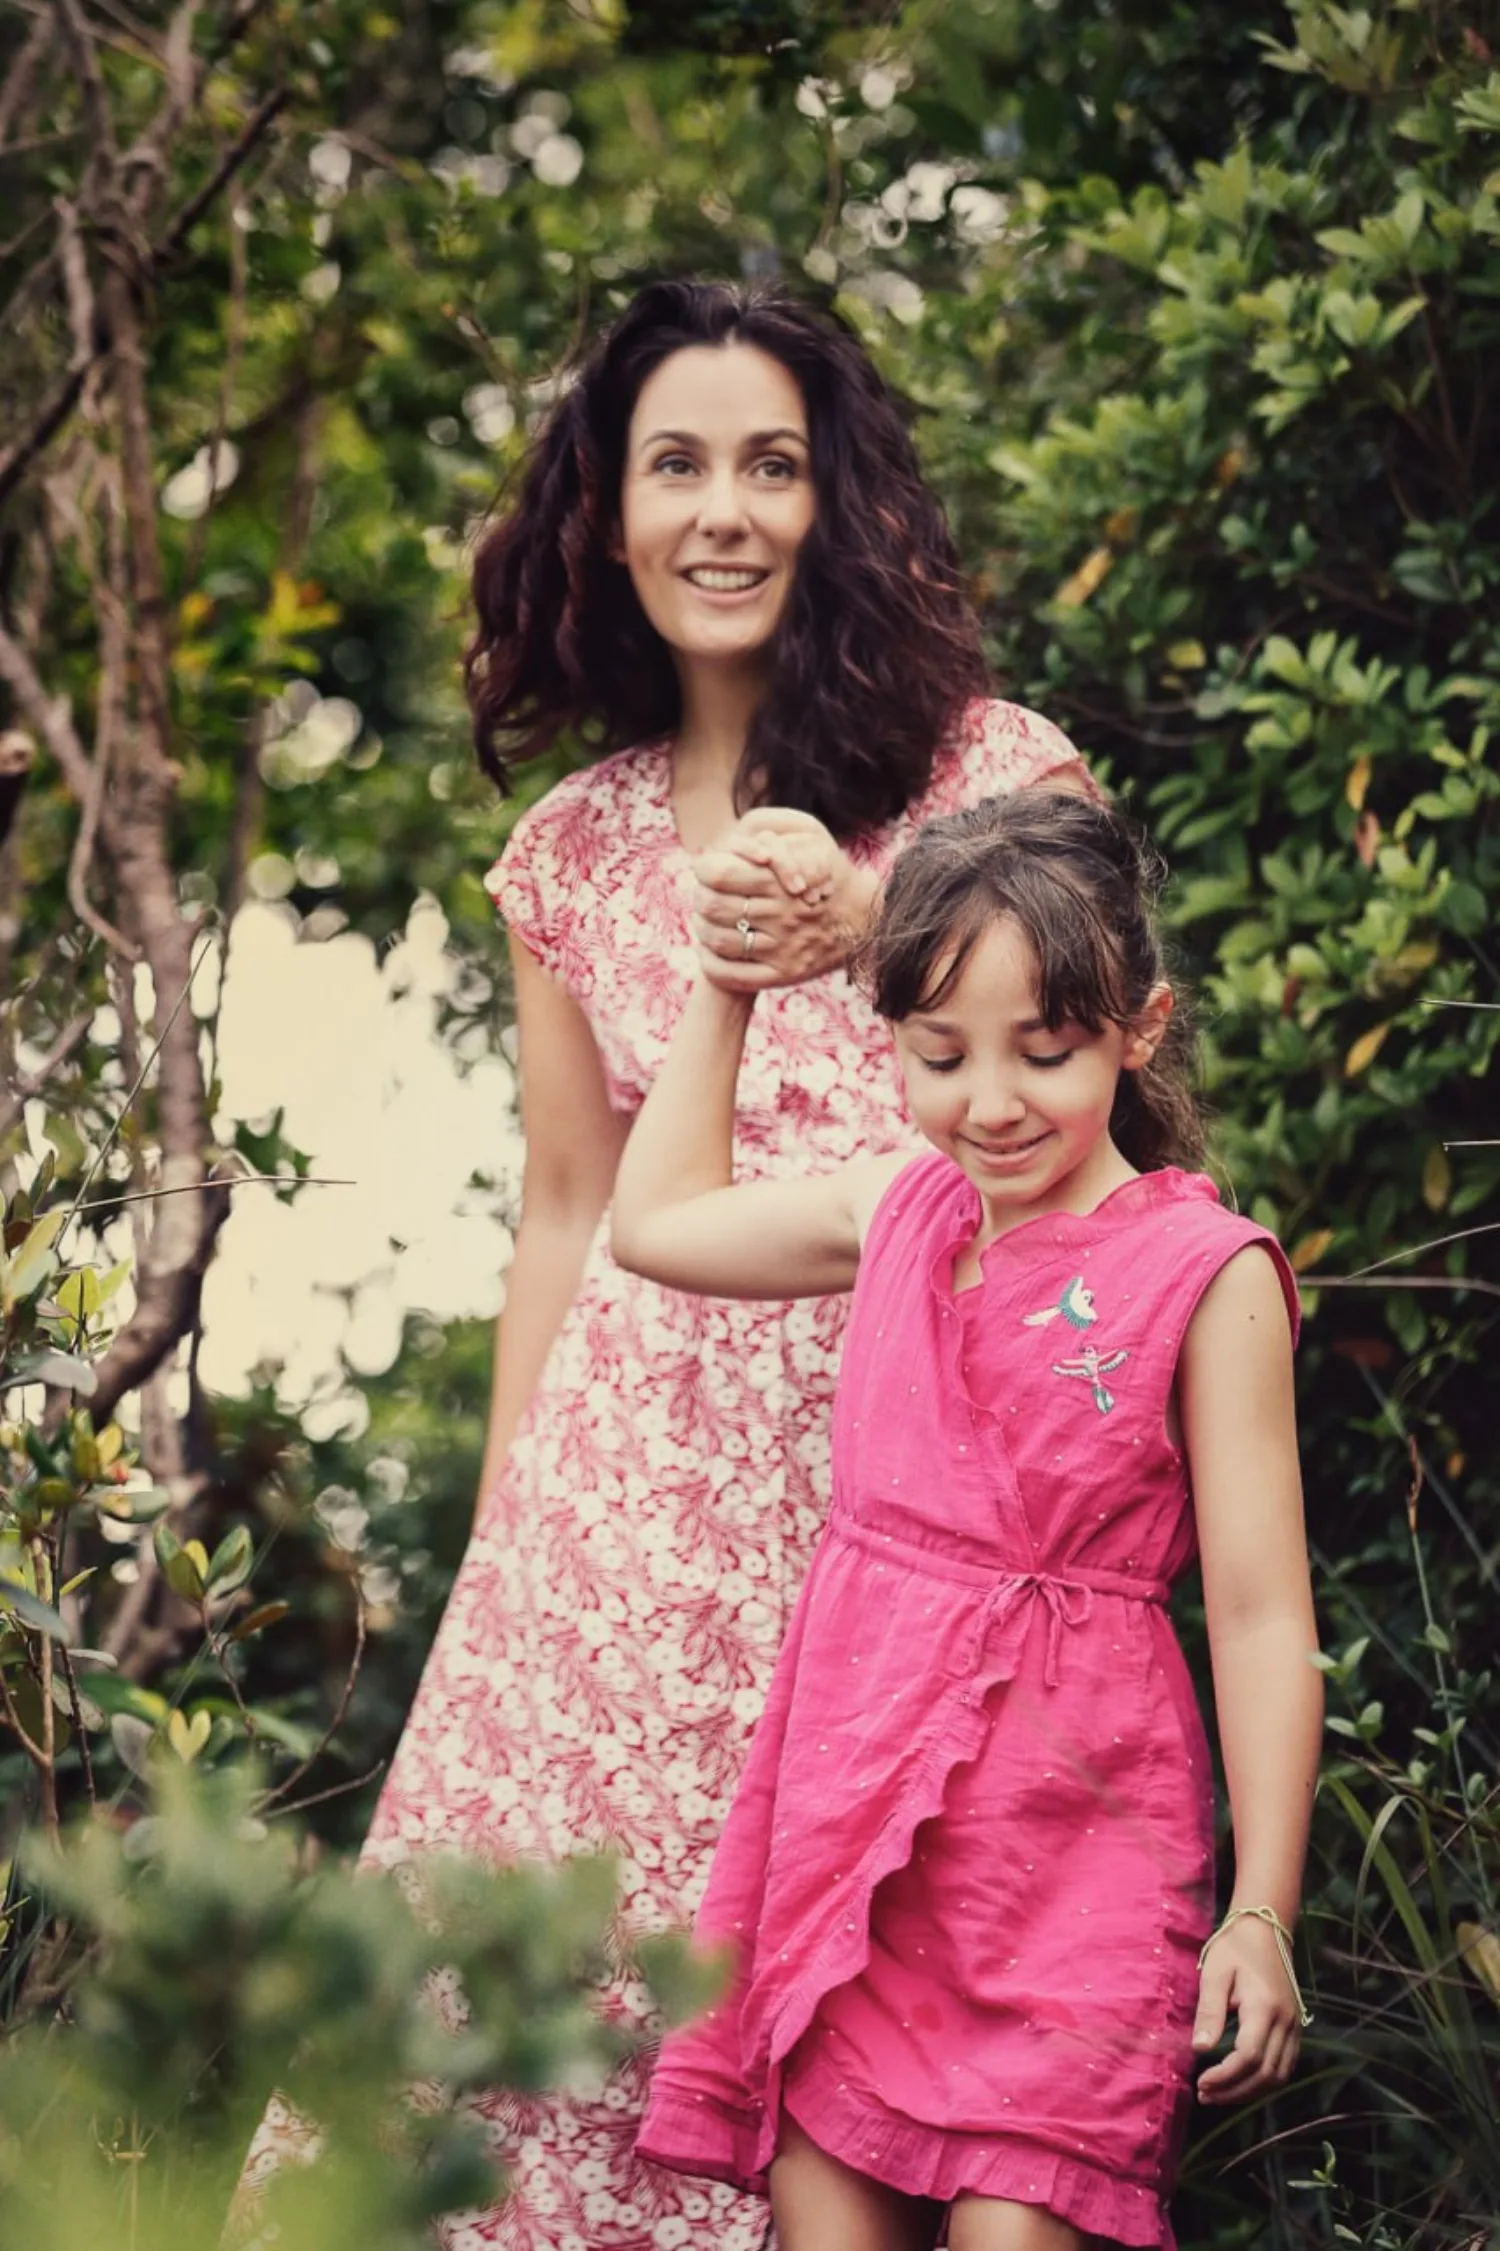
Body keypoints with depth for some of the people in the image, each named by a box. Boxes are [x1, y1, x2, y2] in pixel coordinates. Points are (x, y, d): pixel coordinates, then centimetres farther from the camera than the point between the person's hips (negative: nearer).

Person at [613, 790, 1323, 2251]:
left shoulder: (1205, 1274, -7)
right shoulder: (896, 1211, 9)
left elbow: (1260, 1611, -7)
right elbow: (658, 1220, 28)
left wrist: (1261, 1916, -10)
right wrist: (725, 985, 24)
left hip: (1067, 1835, -5)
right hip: (850, 1795, 5)